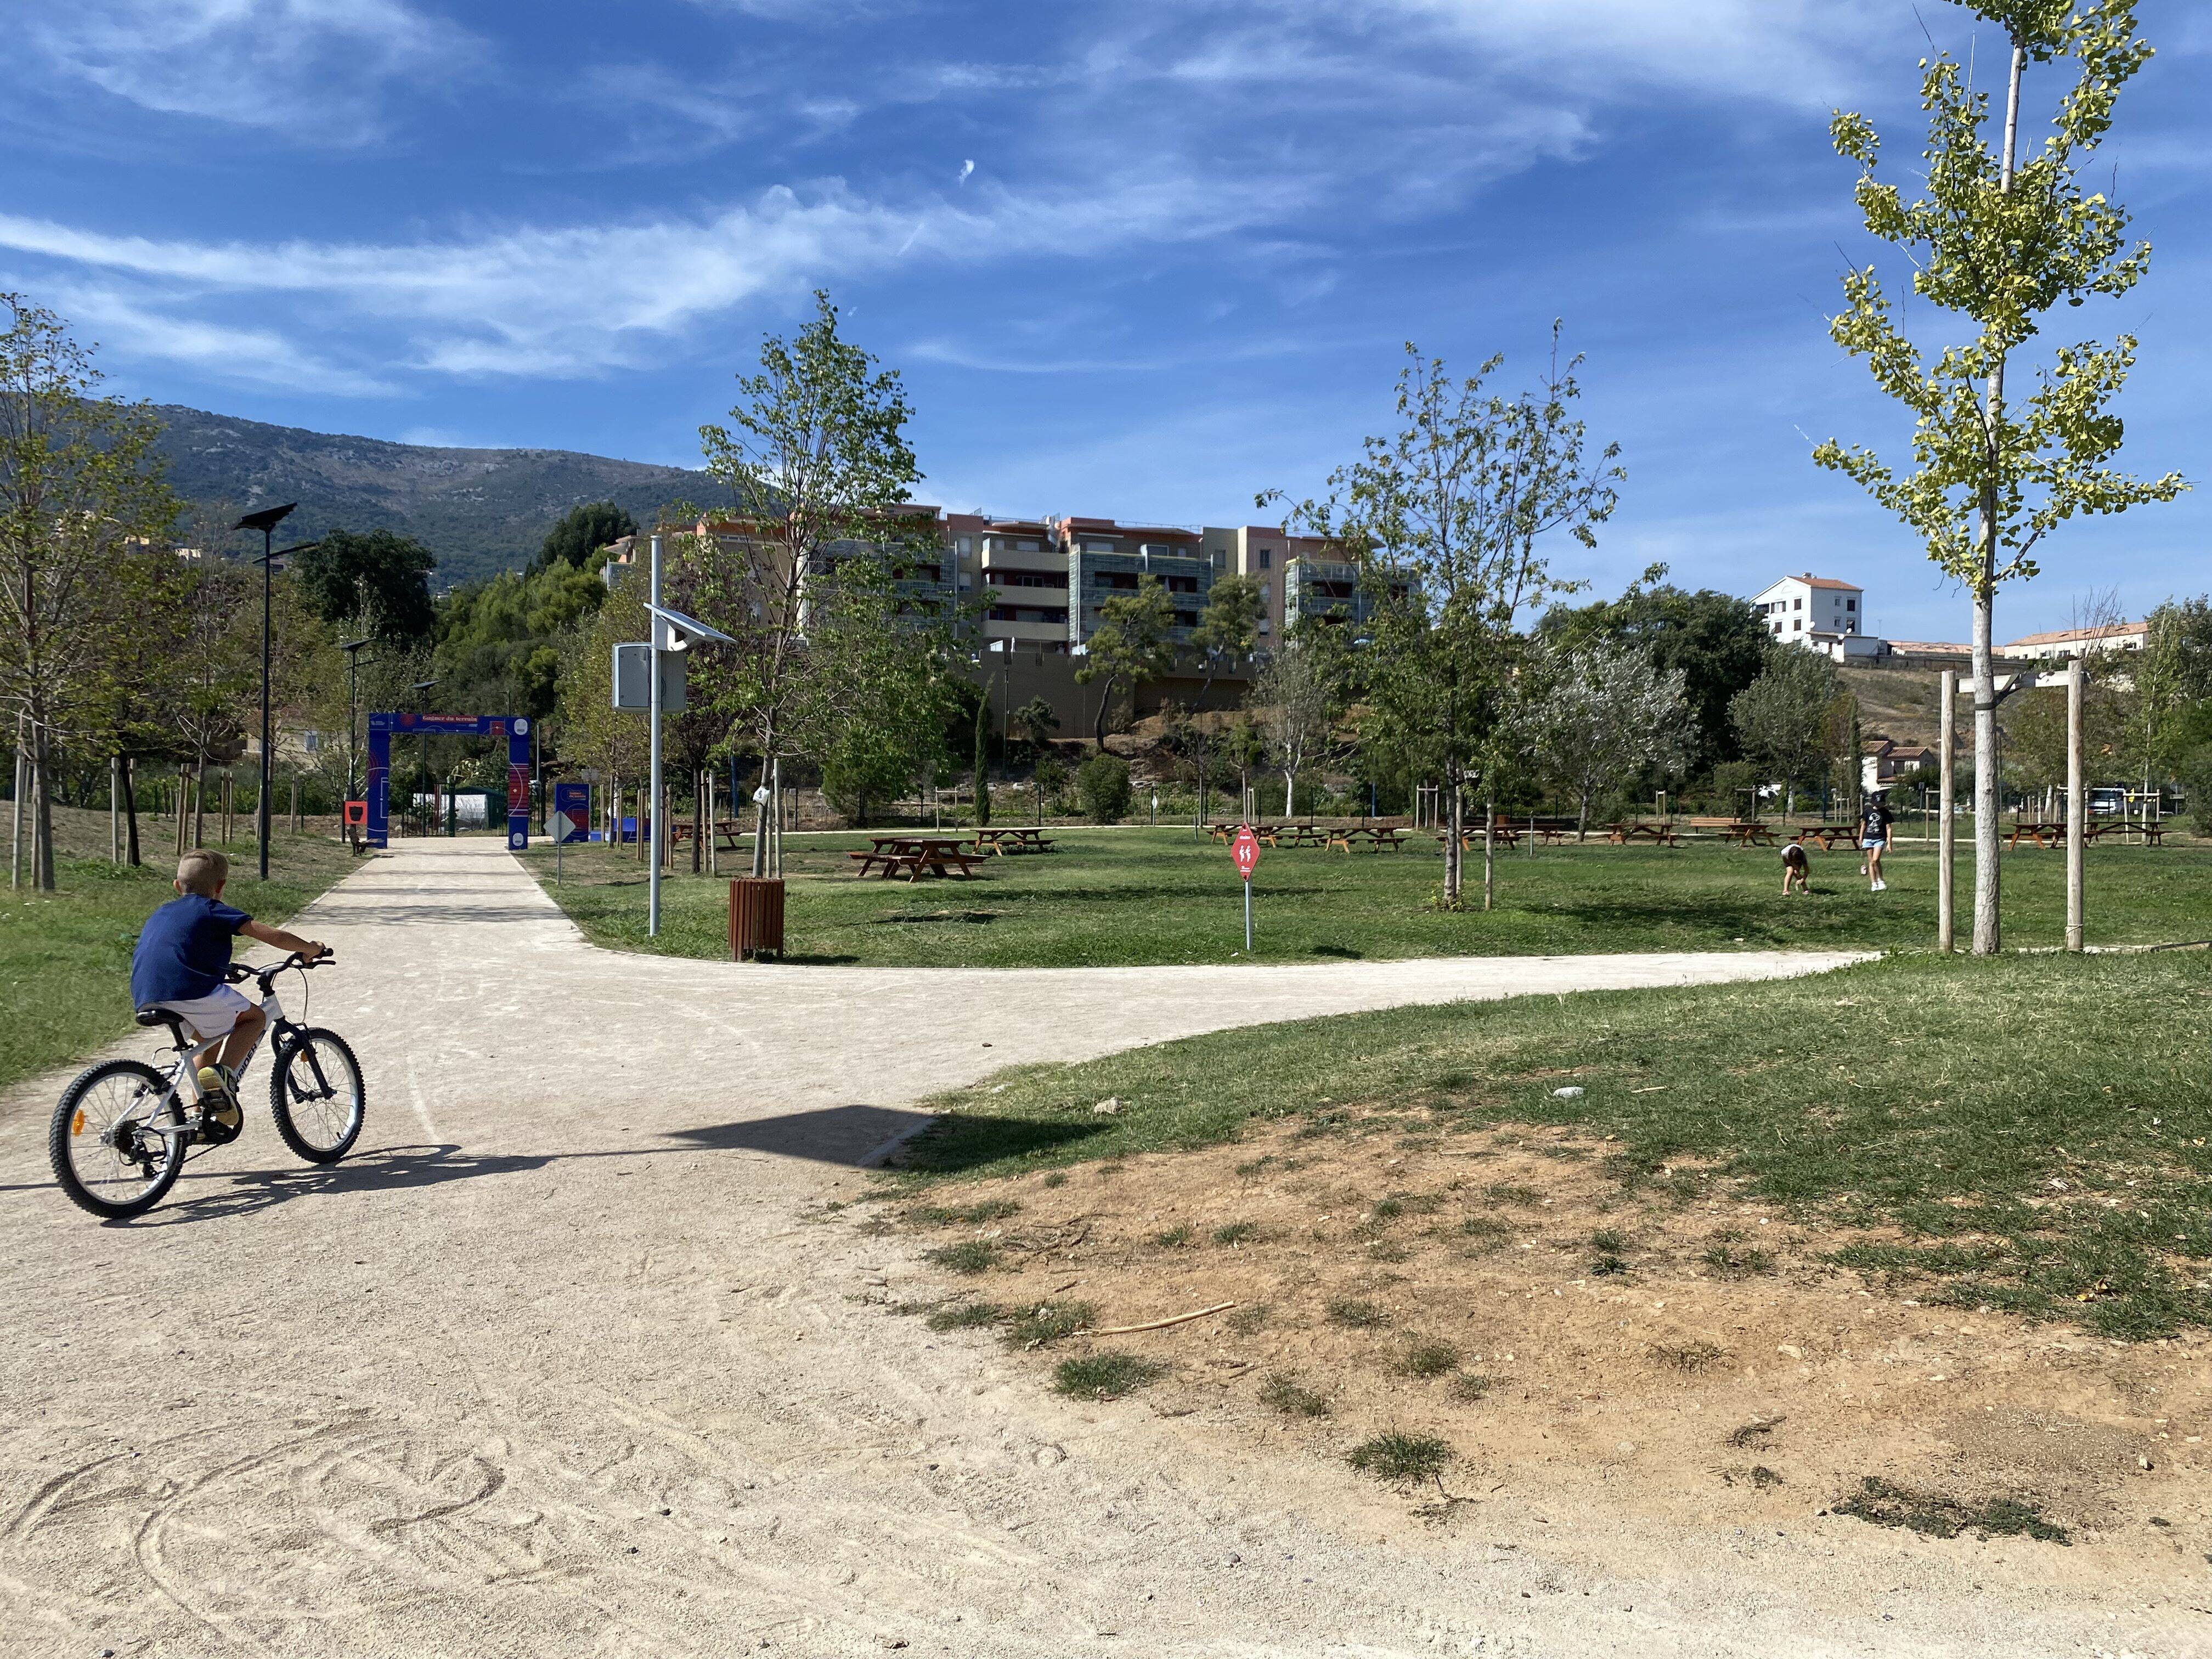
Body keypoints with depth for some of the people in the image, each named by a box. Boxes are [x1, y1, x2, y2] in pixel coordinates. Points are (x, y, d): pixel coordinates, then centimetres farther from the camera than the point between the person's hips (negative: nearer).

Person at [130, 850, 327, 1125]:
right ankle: (222, 1074, -9)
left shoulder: (160, 914, 28)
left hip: (147, 1001, 7)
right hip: (193, 994, -7)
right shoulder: (213, 909, 7)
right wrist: (309, 948, 16)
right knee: (255, 1018, 16)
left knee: (211, 1037, 31)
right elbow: (273, 935, 1)